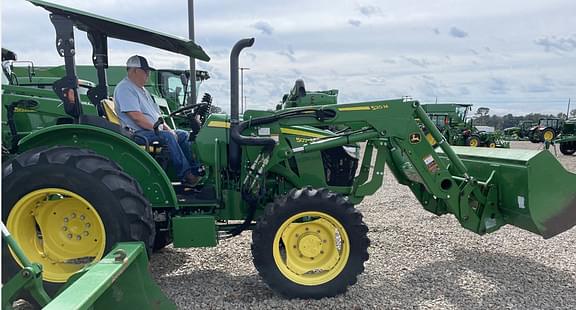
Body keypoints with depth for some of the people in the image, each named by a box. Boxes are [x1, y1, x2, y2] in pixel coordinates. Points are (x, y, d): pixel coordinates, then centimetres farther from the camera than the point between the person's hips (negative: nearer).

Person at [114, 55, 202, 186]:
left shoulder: (141, 89, 23)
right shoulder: (125, 88, -11)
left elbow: (154, 113, 24)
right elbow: (136, 117, -22)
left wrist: (167, 128, 9)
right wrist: (157, 129, -20)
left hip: (153, 129, 11)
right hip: (137, 133, -10)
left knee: (184, 135, 3)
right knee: (168, 136, -32)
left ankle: (196, 169, -4)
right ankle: (186, 175, -31)